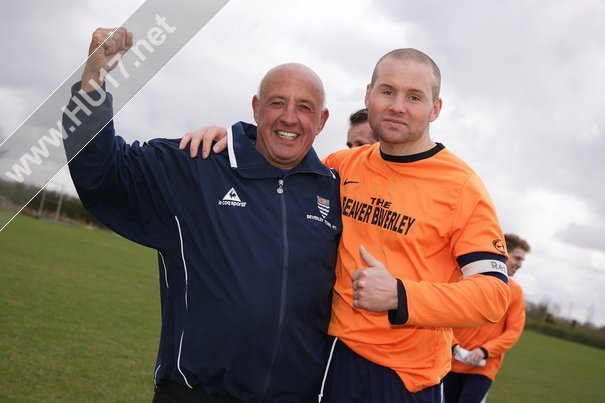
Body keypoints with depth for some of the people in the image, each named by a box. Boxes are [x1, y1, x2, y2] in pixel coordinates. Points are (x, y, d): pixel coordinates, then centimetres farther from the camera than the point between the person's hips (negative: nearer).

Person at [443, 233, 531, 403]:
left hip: (484, 367, -1)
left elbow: (514, 331, -2)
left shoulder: (515, 291, 1)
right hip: (454, 360, 1)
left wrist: (485, 351, -15)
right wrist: (454, 345, -13)